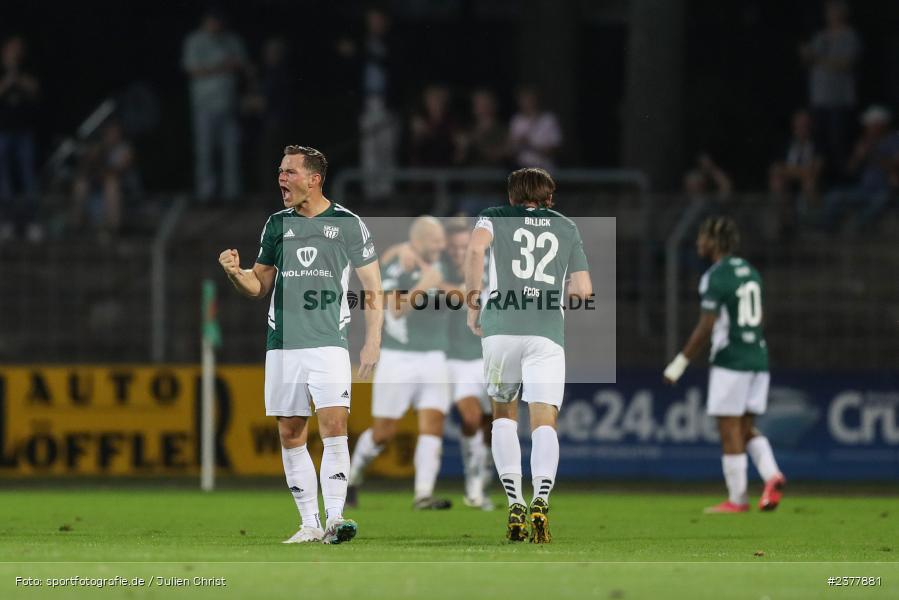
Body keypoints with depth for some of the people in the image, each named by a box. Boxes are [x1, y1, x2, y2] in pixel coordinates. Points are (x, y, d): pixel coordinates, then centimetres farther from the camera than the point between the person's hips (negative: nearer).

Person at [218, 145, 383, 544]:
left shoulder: (348, 224, 1)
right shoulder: (277, 224, 12)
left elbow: (372, 288, 4)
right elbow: (259, 286, 18)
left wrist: (372, 342, -4)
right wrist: (236, 273, -4)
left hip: (329, 343, -4)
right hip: (283, 344, 4)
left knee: (334, 425, -16)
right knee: (291, 435, 3)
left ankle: (334, 519, -17)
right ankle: (310, 524, 9)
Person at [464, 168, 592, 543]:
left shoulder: (494, 217, 14)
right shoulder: (567, 228, 21)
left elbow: (476, 248, -9)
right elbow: (583, 290, 17)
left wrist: (473, 304, -2)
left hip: (500, 329, 0)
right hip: (548, 331, 0)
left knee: (504, 413, 18)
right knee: (544, 423, -5)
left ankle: (514, 505, 4)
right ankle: (541, 500, -30)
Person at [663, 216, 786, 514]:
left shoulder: (714, 277, -12)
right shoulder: (749, 272, 13)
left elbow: (706, 328, -17)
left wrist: (680, 363, -12)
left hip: (730, 362, -8)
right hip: (758, 358, 8)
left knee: (730, 431, 0)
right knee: (746, 429, 14)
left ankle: (737, 499, 2)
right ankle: (772, 476, -8)